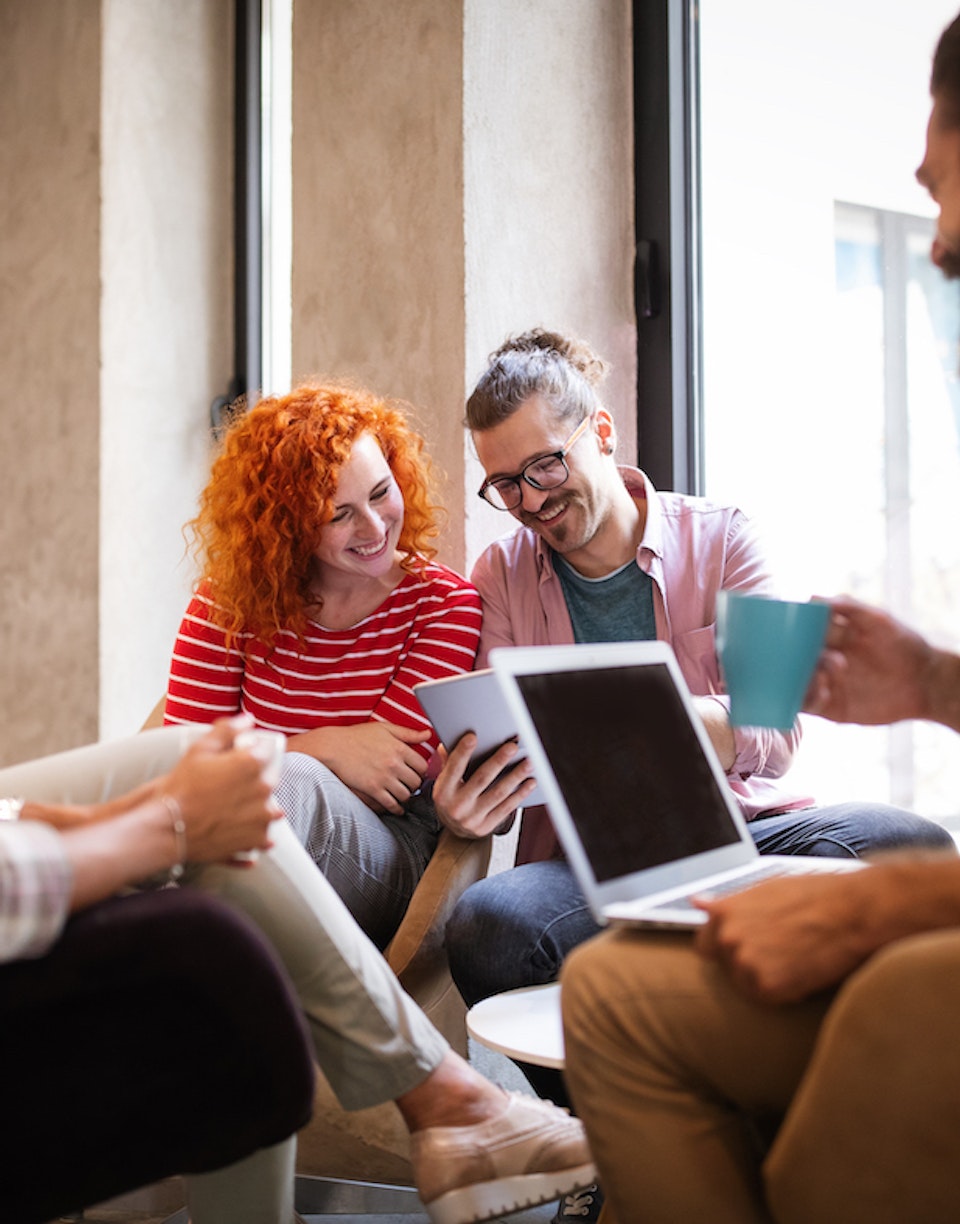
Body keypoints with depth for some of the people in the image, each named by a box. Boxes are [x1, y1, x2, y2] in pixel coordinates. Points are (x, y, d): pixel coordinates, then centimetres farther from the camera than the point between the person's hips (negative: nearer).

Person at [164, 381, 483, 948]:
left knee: (288, 783, -36)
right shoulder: (231, 599, 4)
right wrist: (320, 748, -16)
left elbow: (386, 779, -8)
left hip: (391, 867, -1)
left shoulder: (445, 604, -1)